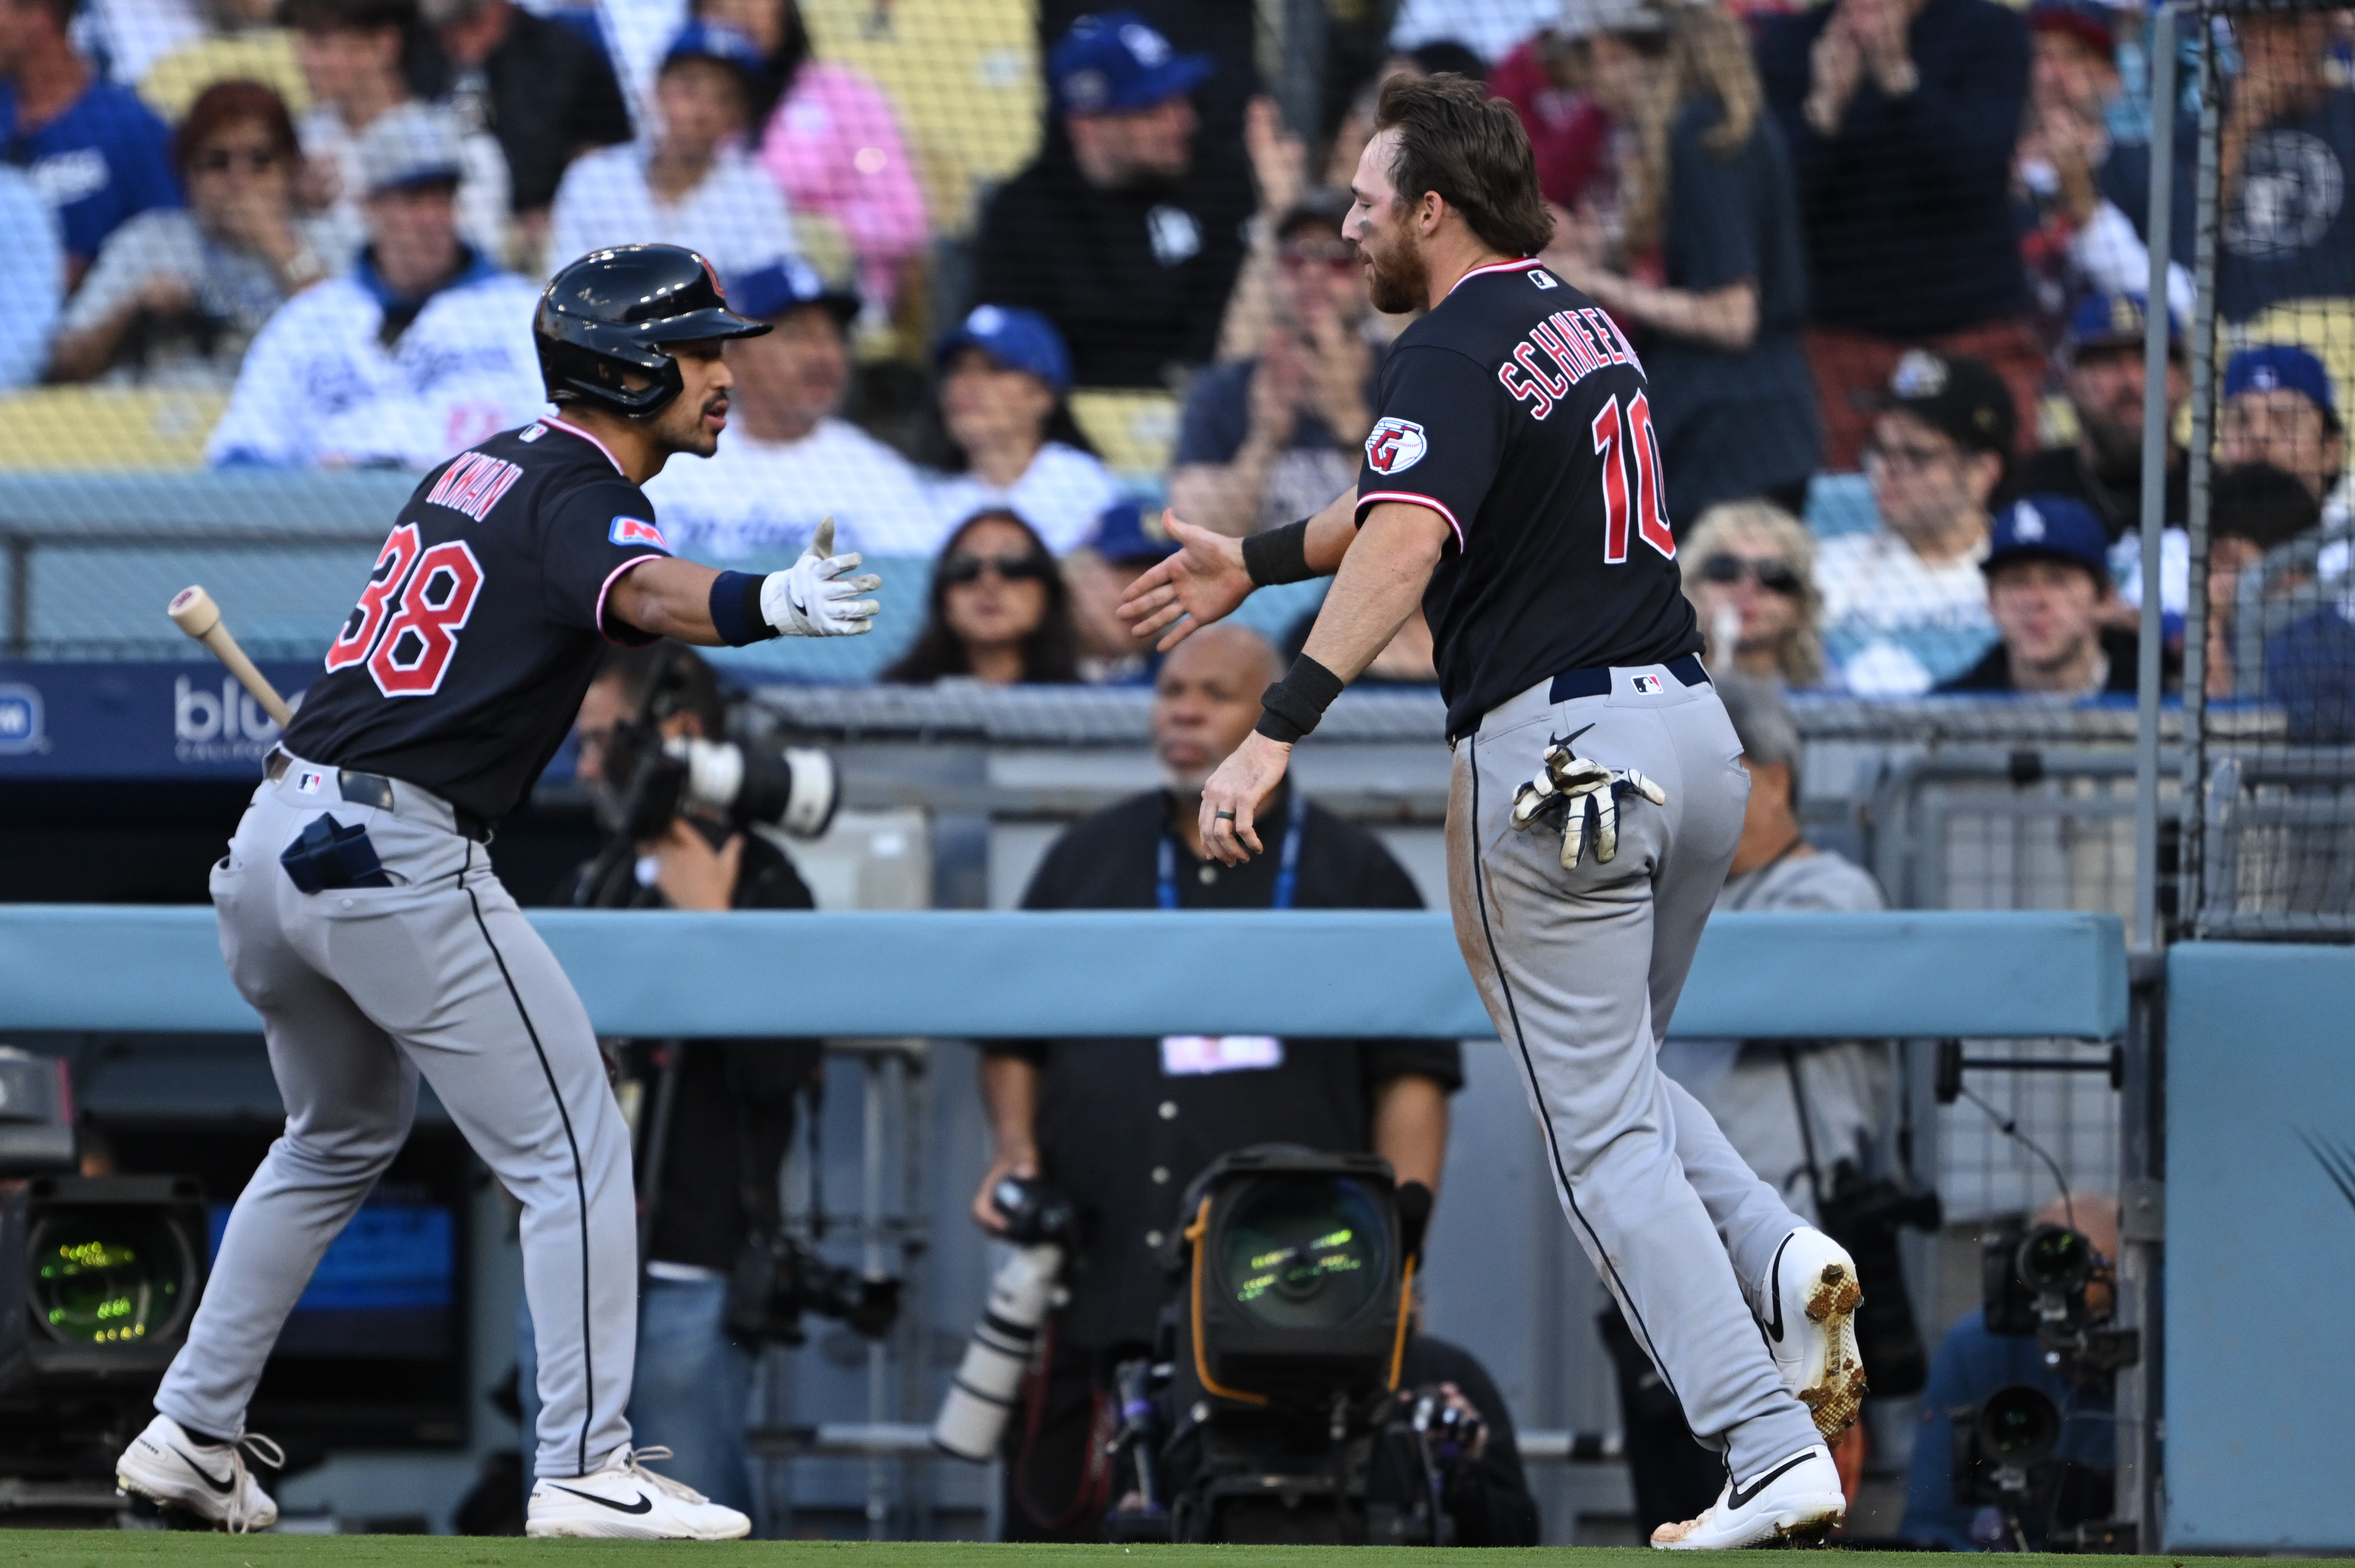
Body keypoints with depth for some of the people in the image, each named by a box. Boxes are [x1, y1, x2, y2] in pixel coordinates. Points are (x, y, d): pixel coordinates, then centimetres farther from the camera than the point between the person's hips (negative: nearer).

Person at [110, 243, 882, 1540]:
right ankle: (584, 1471, -7)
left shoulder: (482, 466, 17)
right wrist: (769, 604, -51)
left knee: (340, 1138, 28)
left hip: (273, 844, 9)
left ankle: (191, 1435, 29)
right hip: (399, 858, -9)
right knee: (574, 1153, -2)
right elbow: (650, 595, -33)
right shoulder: (577, 496, -10)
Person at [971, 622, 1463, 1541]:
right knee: (1051, 1525, -2)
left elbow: (1413, 1076, 7)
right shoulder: (1086, 862, 20)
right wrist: (1014, 1147, 5)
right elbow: (1011, 1039, 25)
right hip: (1089, 1284, 3)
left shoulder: (1357, 878, 11)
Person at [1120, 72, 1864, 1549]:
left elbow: (1403, 547, -30)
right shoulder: (1585, 323, 16)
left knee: (1602, 1127, -2)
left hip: (1556, 758, -8)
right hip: (1697, 731, 8)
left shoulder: (1456, 355, -12)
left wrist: (1276, 731, -37)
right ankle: (1777, 1251, -2)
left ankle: (1773, 1454, -10)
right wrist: (1254, 561, 36)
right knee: (1618, 1076, 25)